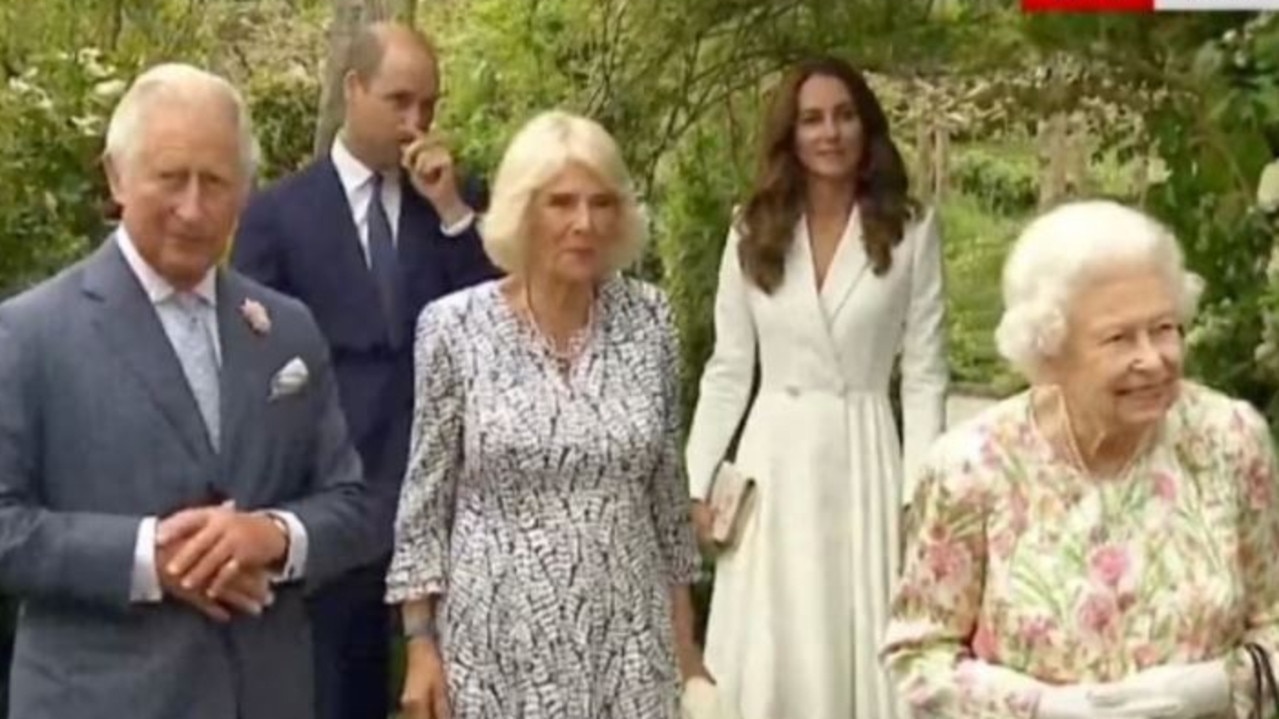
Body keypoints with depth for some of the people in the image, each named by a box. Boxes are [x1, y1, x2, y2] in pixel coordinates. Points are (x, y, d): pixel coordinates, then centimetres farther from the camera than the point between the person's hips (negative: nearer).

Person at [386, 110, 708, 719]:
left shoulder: (647, 318, 0)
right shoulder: (454, 326, -8)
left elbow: (666, 486, 7)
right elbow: (425, 497, -2)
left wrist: (683, 636, 9)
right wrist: (421, 645, -4)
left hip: (626, 642, 2)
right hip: (497, 640, -2)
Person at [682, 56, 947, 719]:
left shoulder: (910, 231, -2)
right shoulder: (752, 232, 4)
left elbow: (924, 374, -1)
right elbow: (727, 370, 6)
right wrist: (698, 484, 0)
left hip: (864, 458, -2)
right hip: (774, 456, 2)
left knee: (860, 652, 3)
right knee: (769, 661, 6)